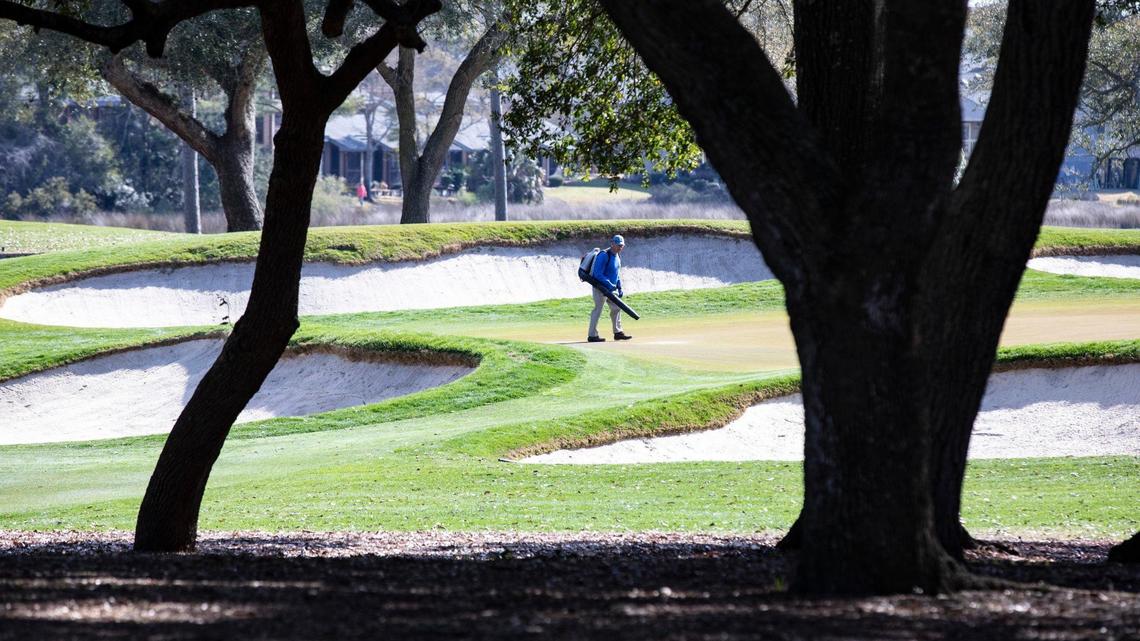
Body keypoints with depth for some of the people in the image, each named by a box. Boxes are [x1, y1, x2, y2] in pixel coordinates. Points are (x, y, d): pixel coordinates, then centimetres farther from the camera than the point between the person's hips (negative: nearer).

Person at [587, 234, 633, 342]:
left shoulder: (617, 256, 9)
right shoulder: (604, 255, -20)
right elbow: (598, 274, -25)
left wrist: (619, 288, 13)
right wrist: (610, 285, -28)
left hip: (611, 288, 9)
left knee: (616, 308, 12)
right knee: (598, 309, -7)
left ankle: (618, 332, 23)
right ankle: (592, 335, -5)